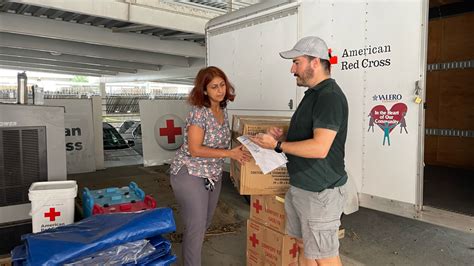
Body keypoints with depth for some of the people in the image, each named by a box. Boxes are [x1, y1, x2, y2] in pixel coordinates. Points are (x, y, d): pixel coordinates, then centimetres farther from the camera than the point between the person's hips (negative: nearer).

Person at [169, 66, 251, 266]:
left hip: (213, 176, 8)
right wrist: (229, 153, -24)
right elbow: (195, 149, -23)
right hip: (190, 175, -8)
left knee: (204, 224, 19)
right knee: (196, 227, -3)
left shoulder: (223, 111, 4)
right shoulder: (199, 112, -19)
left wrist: (237, 152, 0)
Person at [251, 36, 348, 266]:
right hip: (299, 187, 10)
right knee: (304, 246, 22)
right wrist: (283, 136, 5)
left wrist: (277, 146, -19)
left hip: (320, 193, -10)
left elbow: (319, 148, -28)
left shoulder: (330, 96, -19)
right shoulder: (313, 94, 13)